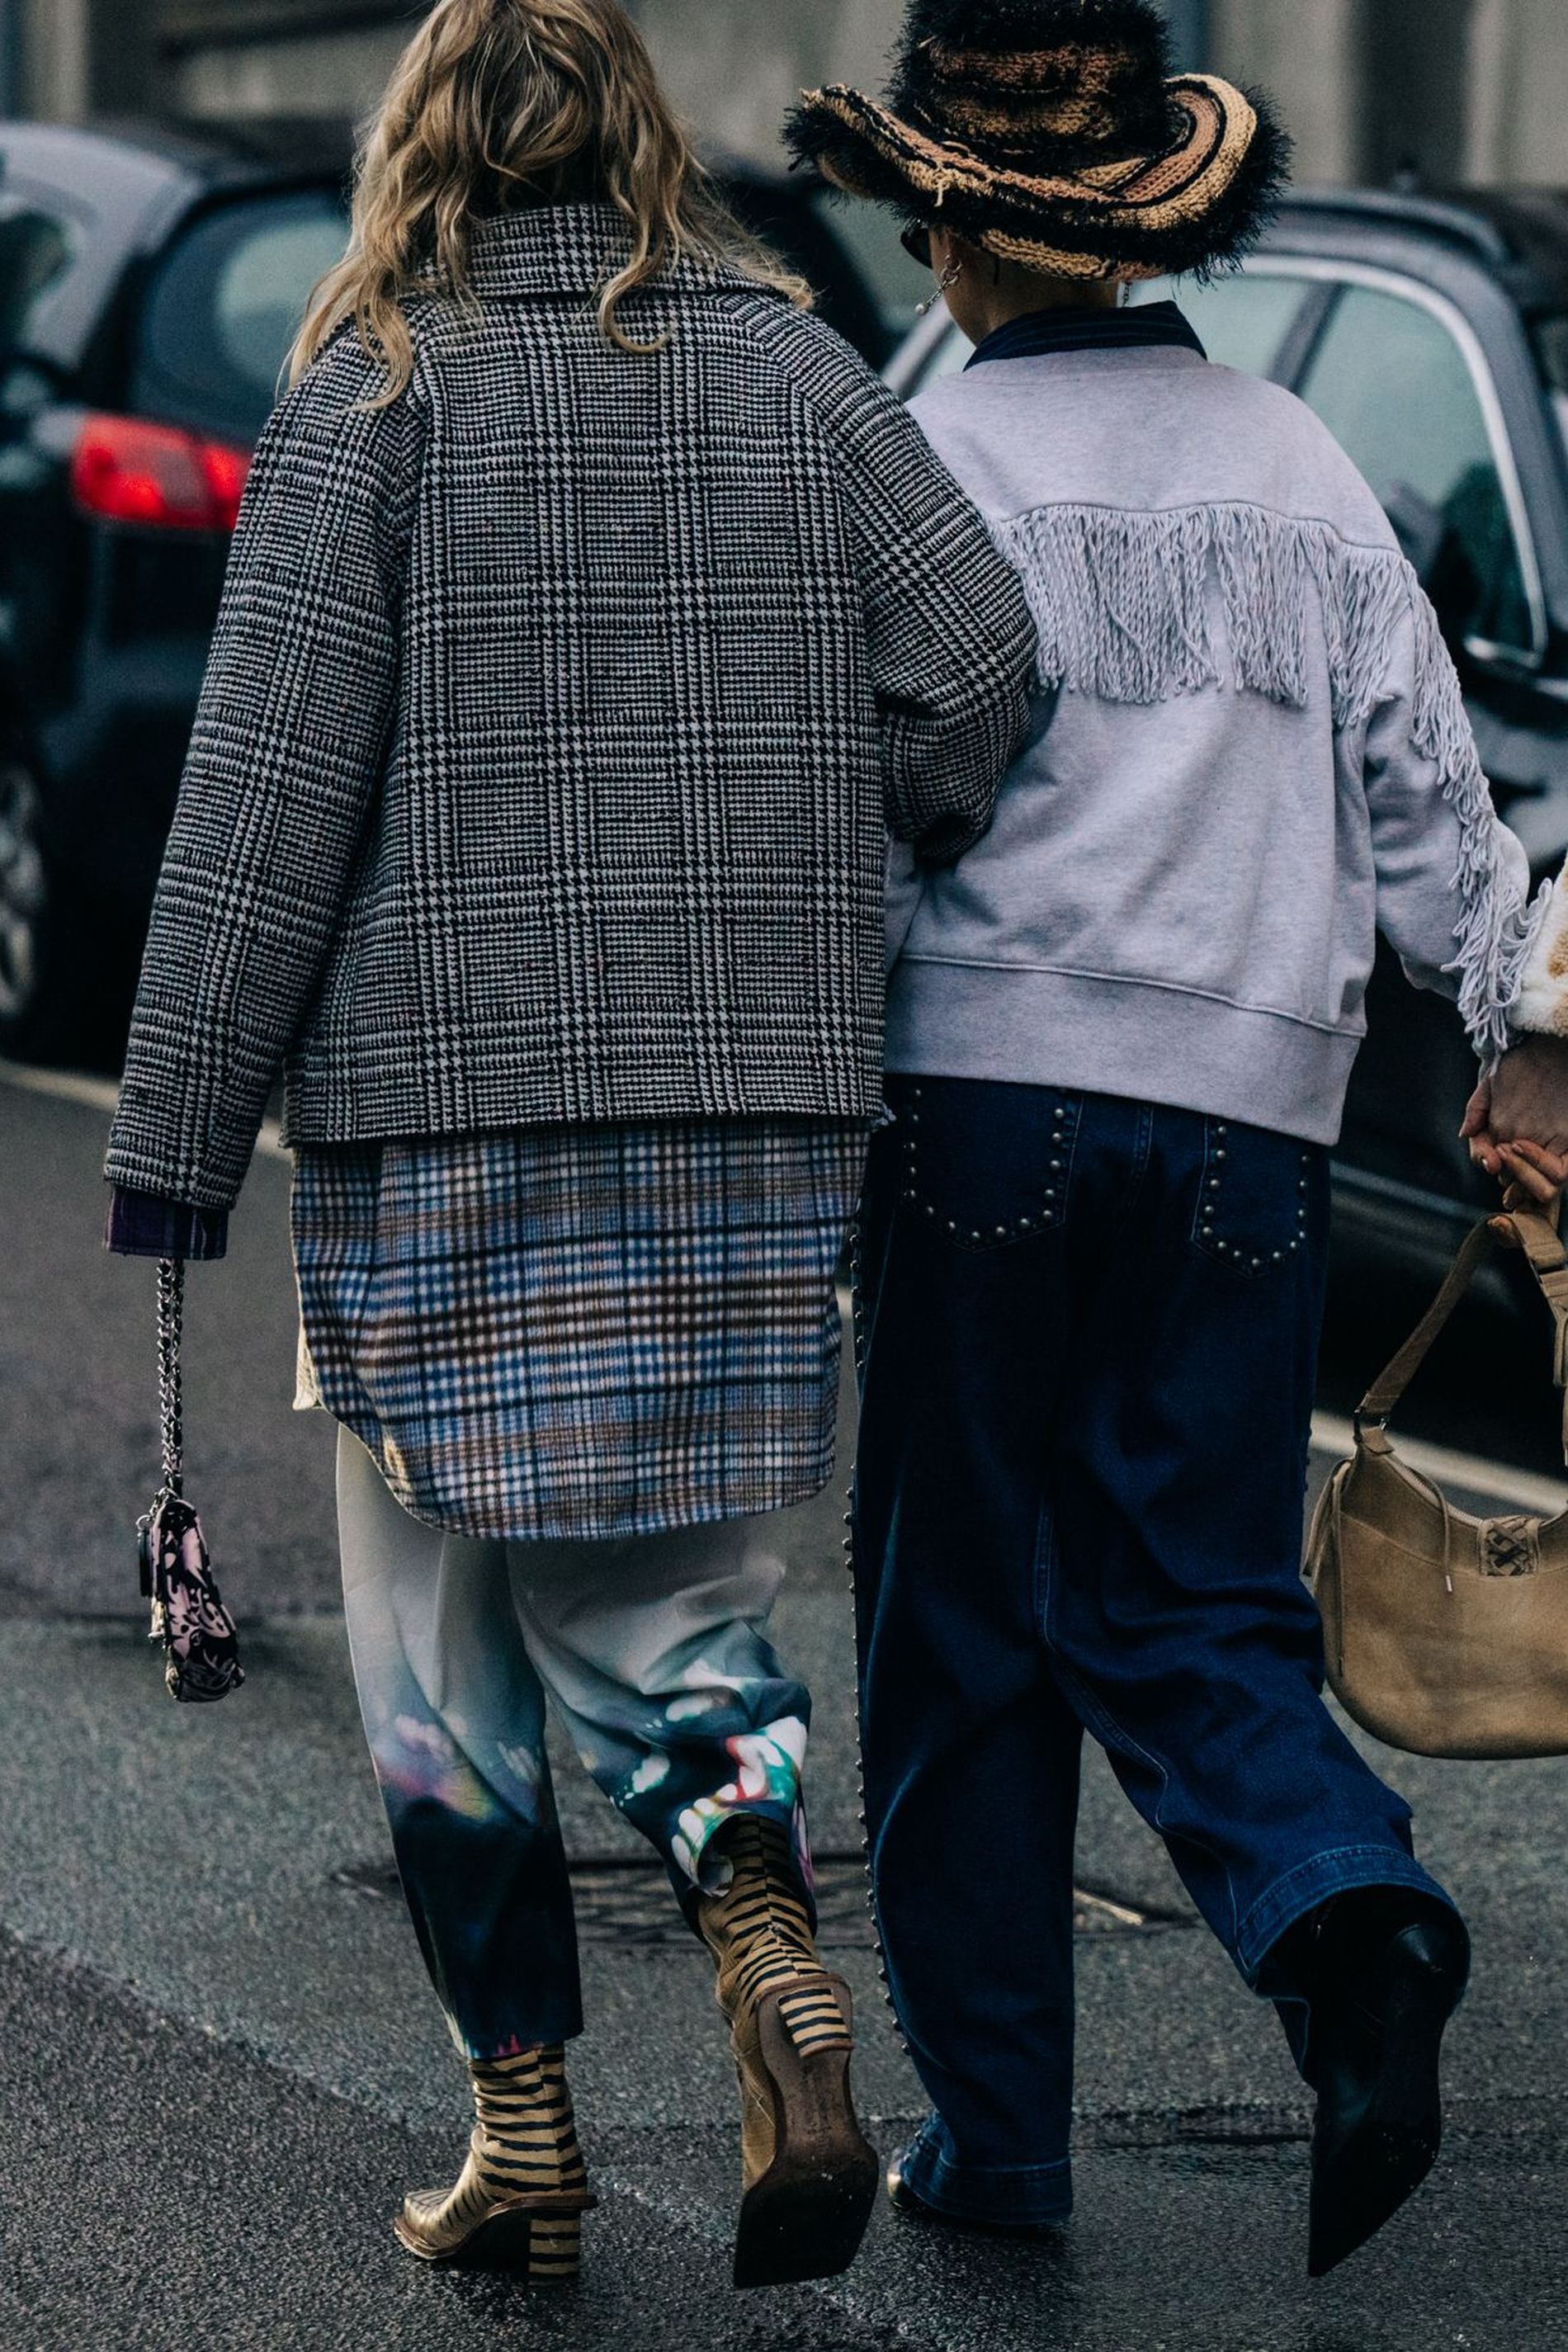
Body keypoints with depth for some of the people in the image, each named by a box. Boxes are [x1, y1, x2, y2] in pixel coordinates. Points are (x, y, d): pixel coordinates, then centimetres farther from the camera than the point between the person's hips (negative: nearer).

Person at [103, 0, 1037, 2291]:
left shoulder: (381, 391, -3)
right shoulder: (794, 367, 6)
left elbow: (269, 791, -7)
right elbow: (978, 665, -3)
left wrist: (176, 1132, -3)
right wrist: (846, 897, 15)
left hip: (445, 1113, -3)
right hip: (756, 1114, 3)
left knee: (446, 1632, 9)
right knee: (661, 1590, 11)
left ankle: (523, 2127, 11)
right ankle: (773, 1948, -15)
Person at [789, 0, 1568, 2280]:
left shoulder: (928, 469, -4)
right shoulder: (1302, 470, 10)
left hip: (991, 1083, -3)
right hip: (1248, 1104, 4)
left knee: (963, 1627, 7)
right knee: (1194, 1609, 8)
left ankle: (996, 2121, 11)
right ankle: (1353, 1920, -21)